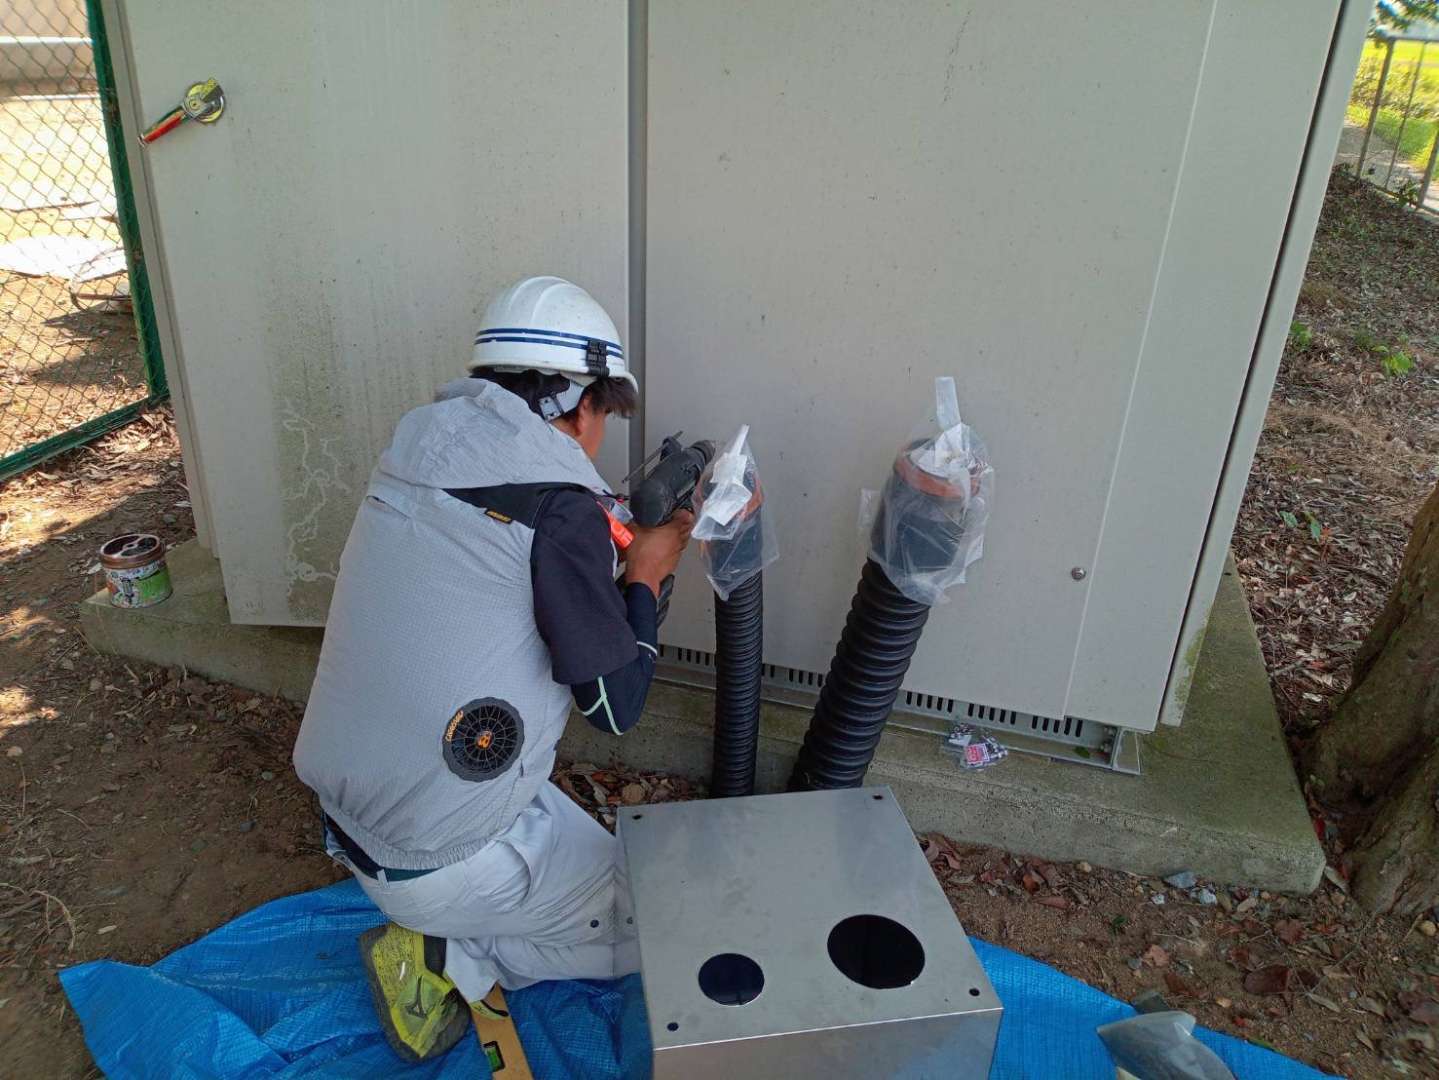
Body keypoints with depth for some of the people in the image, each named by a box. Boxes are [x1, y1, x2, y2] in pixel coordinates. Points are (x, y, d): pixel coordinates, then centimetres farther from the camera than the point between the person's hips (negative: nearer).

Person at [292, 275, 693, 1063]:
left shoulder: (417, 462, 0)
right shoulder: (560, 512, -21)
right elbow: (615, 706, -12)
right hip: (442, 863, -7)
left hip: (350, 821, 8)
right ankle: (446, 959, 4)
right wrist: (645, 579, 1)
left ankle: (438, 940, 14)